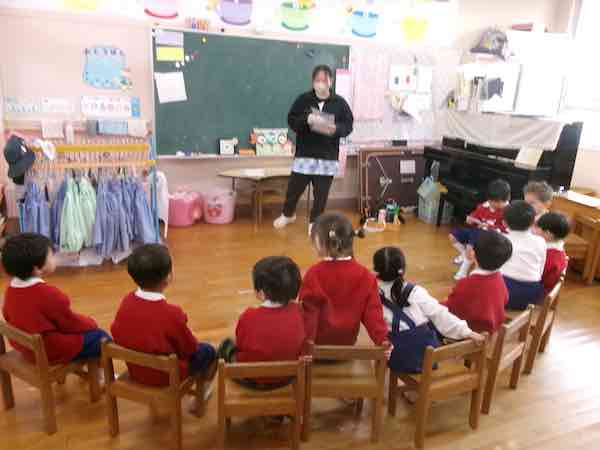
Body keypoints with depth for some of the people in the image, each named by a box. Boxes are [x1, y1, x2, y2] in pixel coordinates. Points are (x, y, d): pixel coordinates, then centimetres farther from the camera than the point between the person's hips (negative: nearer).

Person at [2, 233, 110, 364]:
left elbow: (8, 316, 13)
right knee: (101, 337, 2)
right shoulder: (48, 294, -31)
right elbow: (71, 323, -18)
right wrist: (91, 323, 2)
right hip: (52, 350, -9)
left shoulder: (11, 289, -5)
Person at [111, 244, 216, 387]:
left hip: (135, 370, 6)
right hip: (167, 376, -6)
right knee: (208, 351, 16)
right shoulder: (171, 314, -32)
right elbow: (190, 349, -16)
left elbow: (116, 334, 1)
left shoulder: (127, 301, -15)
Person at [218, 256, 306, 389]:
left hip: (252, 379, -3)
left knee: (227, 344, 20)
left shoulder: (249, 317, -28)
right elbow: (302, 342, -2)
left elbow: (240, 344, -9)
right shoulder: (297, 311, -19)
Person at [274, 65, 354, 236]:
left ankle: (315, 222, 23)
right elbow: (291, 120, 0)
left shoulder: (340, 102, 2)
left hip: (328, 156, 0)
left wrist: (335, 129, -20)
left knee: (321, 193, 5)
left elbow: (348, 125, 2)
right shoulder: (303, 99, 2)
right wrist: (306, 120, -20)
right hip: (304, 153, 0)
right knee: (294, 187, 8)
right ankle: (288, 214, 35)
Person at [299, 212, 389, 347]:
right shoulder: (365, 276, -12)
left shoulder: (314, 274, -22)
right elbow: (373, 312, -15)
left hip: (319, 341, -4)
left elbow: (308, 313, -21)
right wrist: (382, 340, -14)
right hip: (347, 340, 5)